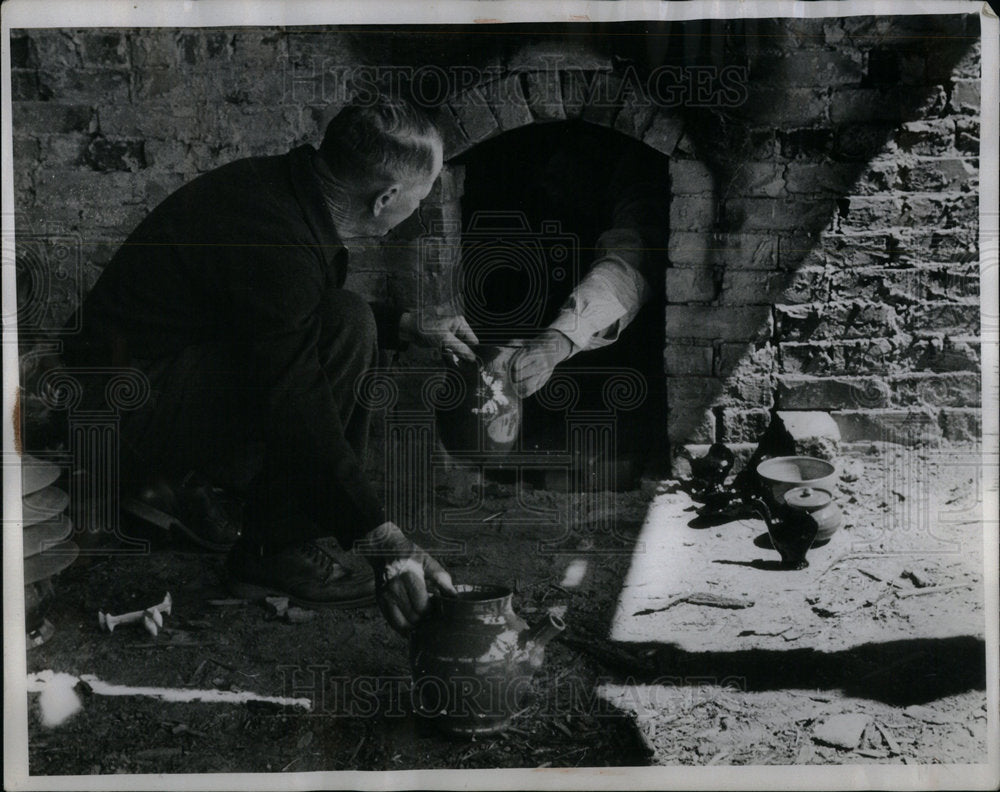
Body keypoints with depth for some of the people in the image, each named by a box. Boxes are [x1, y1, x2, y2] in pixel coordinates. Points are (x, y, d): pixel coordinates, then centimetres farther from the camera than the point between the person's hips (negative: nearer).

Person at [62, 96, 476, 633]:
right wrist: (382, 539, -31)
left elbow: (296, 313, 21)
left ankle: (178, 477, 15)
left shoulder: (286, 182, 2)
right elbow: (294, 409, -31)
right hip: (134, 401, -10)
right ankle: (277, 550, -14)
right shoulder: (271, 237, -27)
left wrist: (405, 325, 16)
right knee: (346, 329, -22)